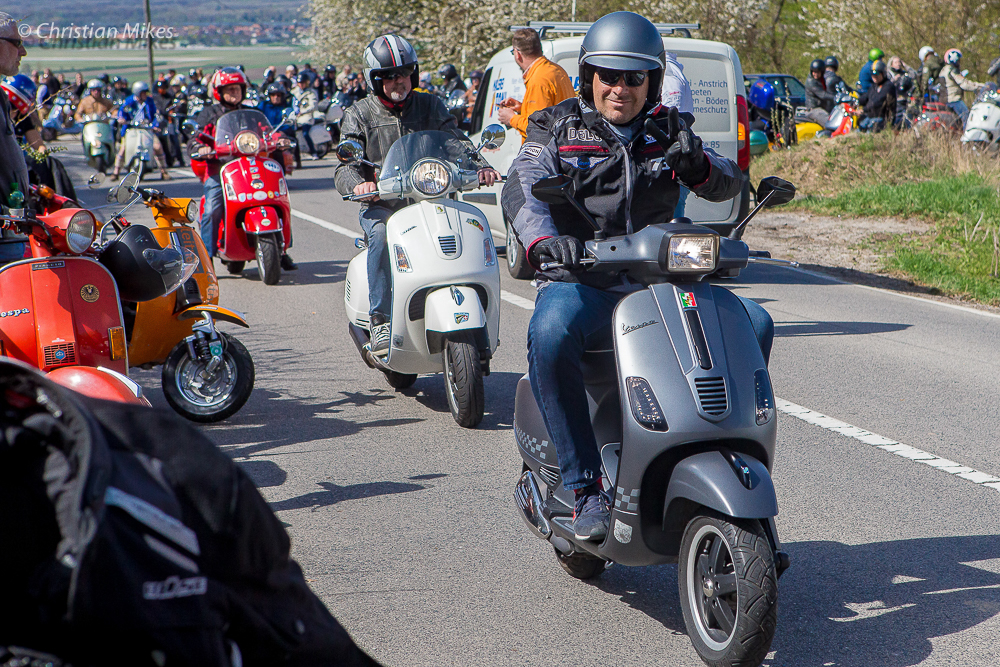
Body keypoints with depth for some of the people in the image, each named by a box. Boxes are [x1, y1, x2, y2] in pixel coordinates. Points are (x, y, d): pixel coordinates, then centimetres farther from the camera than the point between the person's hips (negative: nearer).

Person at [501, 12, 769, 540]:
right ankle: (585, 487, -29)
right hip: (578, 283, -3)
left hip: (657, 283, 4)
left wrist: (698, 166, -24)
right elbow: (522, 189, -13)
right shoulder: (557, 130, 6)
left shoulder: (666, 130, 14)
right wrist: (542, 241, -36)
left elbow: (728, 184, 2)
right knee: (550, 333, -37)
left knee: (753, 323, -15)